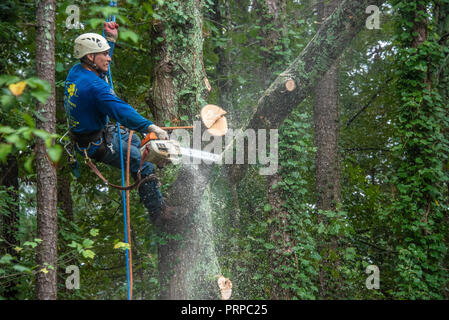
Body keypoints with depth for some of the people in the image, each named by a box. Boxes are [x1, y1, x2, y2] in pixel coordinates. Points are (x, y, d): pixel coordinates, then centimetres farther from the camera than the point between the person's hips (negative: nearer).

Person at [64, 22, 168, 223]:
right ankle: (157, 213, 6)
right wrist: (151, 127, -50)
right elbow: (121, 111, -43)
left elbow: (100, 67, 21)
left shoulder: (76, 71, -3)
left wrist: (110, 39, 16)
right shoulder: (94, 86, -32)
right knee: (145, 168, -6)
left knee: (137, 142, 30)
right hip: (97, 144, -11)